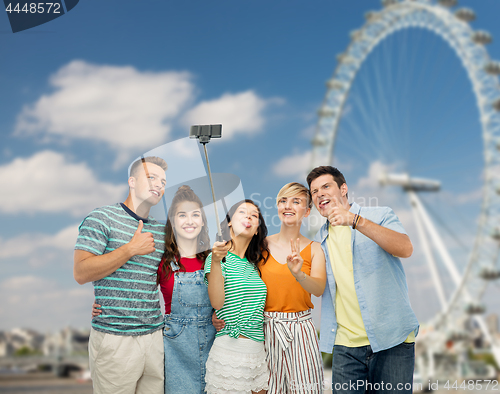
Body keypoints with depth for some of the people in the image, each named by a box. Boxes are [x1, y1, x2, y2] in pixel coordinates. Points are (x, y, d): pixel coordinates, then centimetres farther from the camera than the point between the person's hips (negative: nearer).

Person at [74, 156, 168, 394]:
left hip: (155, 337, 6)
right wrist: (131, 249, -14)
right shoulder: (102, 218, -4)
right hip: (115, 339, -5)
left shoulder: (160, 230, 14)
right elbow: (81, 273, -14)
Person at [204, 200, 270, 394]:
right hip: (230, 350, -6)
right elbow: (217, 303, -19)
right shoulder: (219, 258, -4)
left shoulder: (253, 265, 15)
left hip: (258, 350, 6)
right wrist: (216, 261, -27)